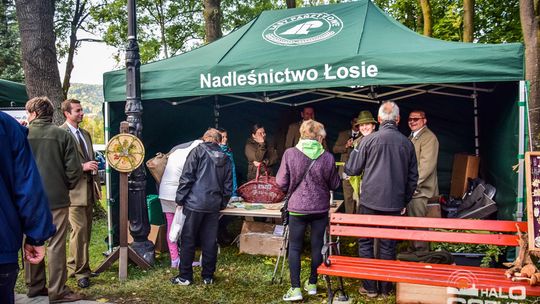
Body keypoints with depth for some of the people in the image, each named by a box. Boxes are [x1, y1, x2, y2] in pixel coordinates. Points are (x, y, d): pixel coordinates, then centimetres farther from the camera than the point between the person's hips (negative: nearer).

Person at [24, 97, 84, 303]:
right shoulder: (62, 135, -8)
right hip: (56, 198, -3)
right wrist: (67, 186, 8)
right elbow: (74, 169, -10)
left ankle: (35, 286, 25)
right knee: (56, 245, 1)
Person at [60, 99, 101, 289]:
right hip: (74, 189, -8)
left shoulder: (85, 134, 17)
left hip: (89, 188, 8)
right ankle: (79, 271, 4)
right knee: (79, 230, -8)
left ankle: (80, 266, 25)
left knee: (86, 230, 13)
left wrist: (97, 184, 18)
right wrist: (82, 167, -21)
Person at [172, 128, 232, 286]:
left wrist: (180, 199, -1)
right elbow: (228, 186, 14)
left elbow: (186, 177, -7)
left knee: (188, 240, 5)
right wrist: (222, 203, 23)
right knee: (210, 242, 10)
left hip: (195, 203, -4)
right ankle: (208, 276, 17)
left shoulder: (197, 151, -1)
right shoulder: (225, 158, 13)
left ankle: (185, 276, 10)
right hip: (214, 206, 4)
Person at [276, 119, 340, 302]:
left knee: (295, 247, 7)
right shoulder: (327, 157, -7)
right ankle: (312, 284, 24)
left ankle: (295, 289, 3)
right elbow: (334, 184, 3)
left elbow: (281, 182, -6)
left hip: (297, 208, -1)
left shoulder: (290, 154, -10)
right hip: (321, 208, 1)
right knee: (317, 246, 13)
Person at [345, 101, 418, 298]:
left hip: (370, 201, -3)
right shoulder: (407, 143, 3)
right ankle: (386, 287, 21)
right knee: (388, 245, 12)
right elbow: (413, 177, 10)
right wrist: (404, 201, 20)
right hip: (394, 203, 3)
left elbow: (353, 170, -1)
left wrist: (354, 151, 19)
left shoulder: (370, 140, -7)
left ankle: (370, 287, 14)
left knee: (365, 243, 10)